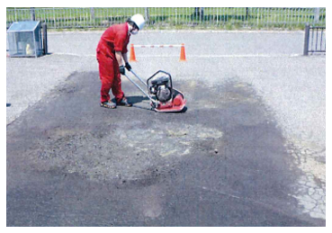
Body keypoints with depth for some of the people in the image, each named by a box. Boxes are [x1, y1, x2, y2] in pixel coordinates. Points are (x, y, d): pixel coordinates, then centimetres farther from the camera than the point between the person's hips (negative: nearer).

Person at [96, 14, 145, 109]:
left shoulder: (127, 32, 6)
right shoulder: (121, 31, -25)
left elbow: (124, 49, 16)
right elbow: (118, 51, -25)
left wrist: (126, 63, 18)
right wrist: (121, 65, -22)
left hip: (111, 52, 10)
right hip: (104, 52, -10)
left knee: (116, 76, 11)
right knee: (108, 77, -6)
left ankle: (120, 98, 19)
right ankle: (104, 101, 5)